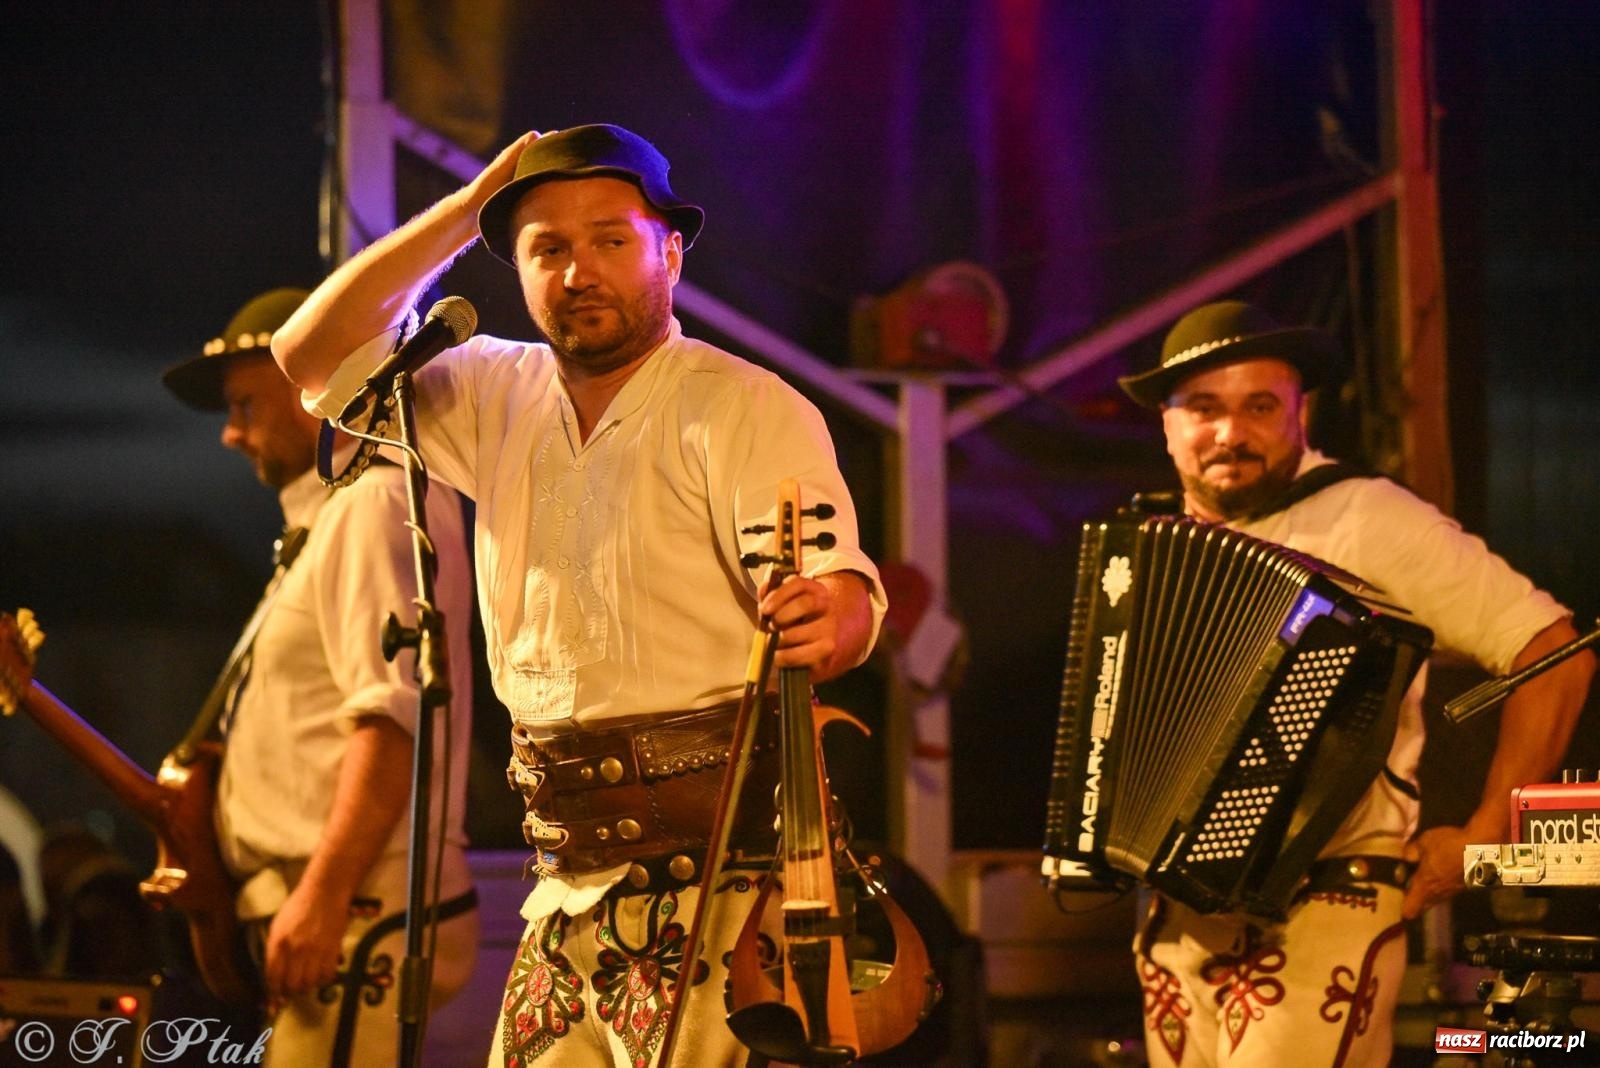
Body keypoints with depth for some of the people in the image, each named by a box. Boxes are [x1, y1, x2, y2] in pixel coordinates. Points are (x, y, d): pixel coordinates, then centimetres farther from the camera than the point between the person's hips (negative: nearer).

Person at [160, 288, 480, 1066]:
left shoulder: (375, 504, -7)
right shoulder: (330, 517, 25)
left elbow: (395, 714, -20)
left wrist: (323, 894, -25)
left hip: (362, 913, -10)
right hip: (336, 917, 10)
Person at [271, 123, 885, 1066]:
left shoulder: (744, 408, -7)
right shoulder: (503, 396, 12)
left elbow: (843, 592, -17)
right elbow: (314, 356, 13)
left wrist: (823, 623, -42)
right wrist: (466, 210, 7)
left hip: (708, 864, -6)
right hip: (571, 877, 6)